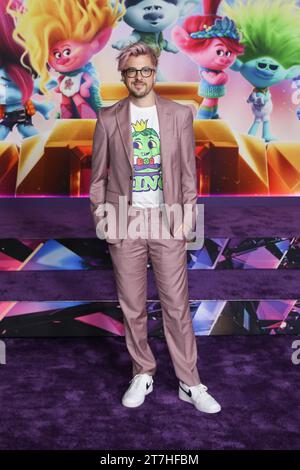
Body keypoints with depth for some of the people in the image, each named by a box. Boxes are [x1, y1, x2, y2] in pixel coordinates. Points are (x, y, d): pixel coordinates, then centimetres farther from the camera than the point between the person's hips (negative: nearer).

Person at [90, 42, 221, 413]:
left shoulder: (179, 114, 3)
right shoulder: (108, 119, 3)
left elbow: (188, 172, 3)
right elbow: (98, 176, 6)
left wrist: (187, 219, -4)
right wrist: (101, 221, -1)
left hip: (167, 219, -1)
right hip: (125, 220, 1)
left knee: (177, 306, 3)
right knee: (132, 307, 9)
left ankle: (190, 383, 16)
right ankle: (142, 374, 27)